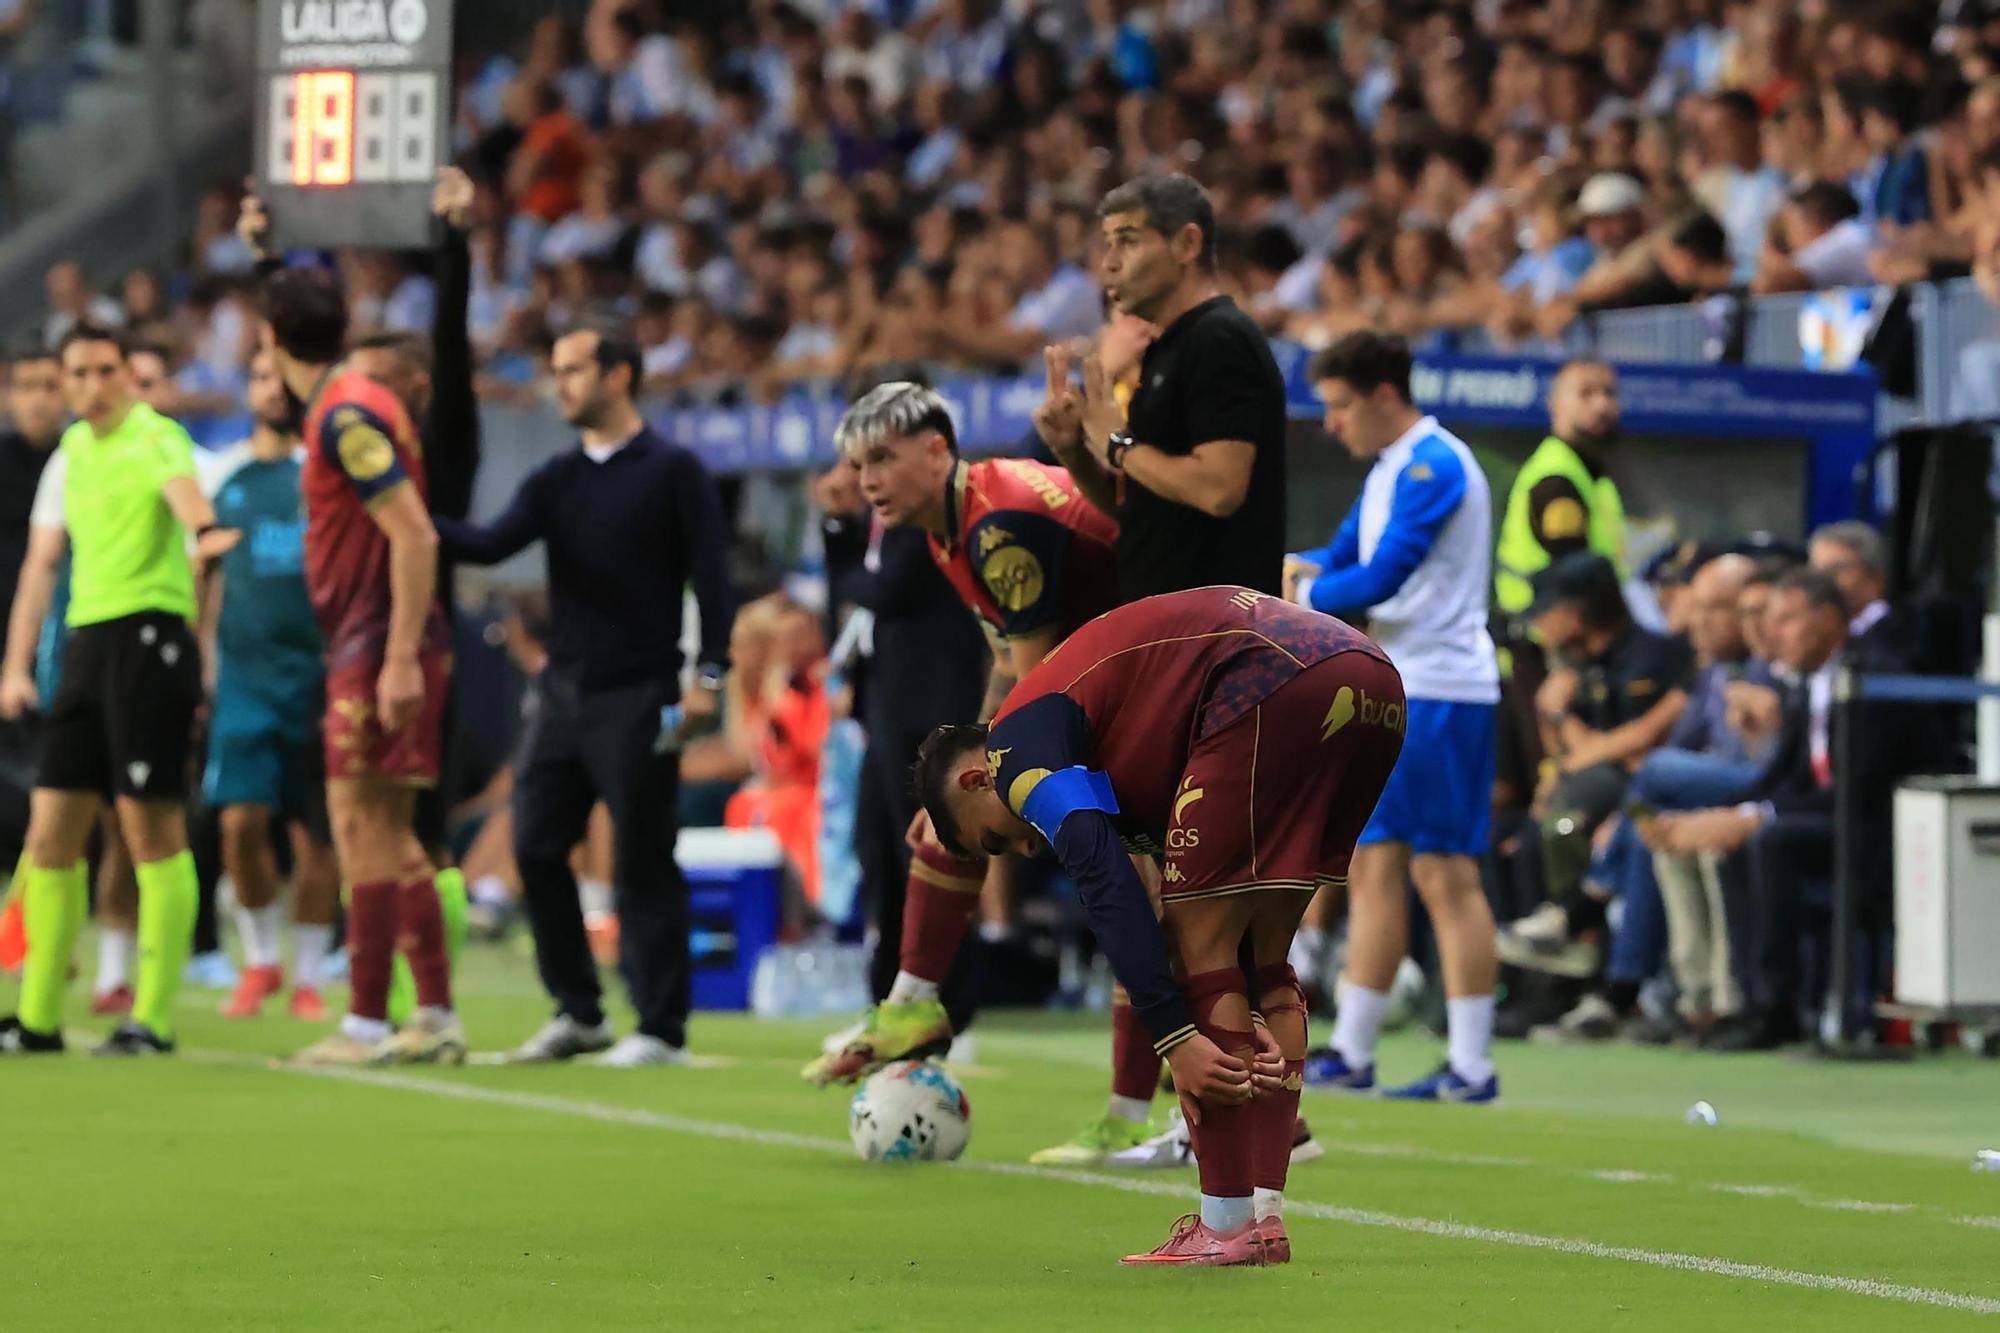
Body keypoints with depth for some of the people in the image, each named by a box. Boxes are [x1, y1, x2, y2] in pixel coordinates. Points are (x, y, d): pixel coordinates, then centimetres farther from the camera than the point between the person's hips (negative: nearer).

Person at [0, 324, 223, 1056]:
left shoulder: (155, 438, -6)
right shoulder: (73, 449, 17)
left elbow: (185, 493, -30)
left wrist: (205, 531, -53)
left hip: (149, 634, -8)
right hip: (87, 640, 8)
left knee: (152, 830, -7)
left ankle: (153, 1018, -4)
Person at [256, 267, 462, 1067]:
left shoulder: (347, 416, -15)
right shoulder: (342, 408, 15)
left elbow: (416, 535, -21)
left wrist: (401, 658, -24)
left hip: (377, 649, -10)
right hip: (367, 649, 10)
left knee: (363, 828, -8)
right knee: (389, 836, 12)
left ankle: (366, 1026, -6)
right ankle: (436, 1019, 15)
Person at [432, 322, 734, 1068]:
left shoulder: (672, 473, -2)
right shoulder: (555, 482, 12)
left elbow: (709, 573, -5)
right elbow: (491, 545, -1)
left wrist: (709, 674, -13)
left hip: (638, 698, -6)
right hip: (563, 691, 6)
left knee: (642, 862, -4)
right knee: (536, 850, 4)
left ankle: (662, 1029, 2)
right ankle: (578, 1013, 16)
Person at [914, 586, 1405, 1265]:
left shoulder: (1019, 742, 7)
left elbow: (1106, 884, -8)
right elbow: (1233, 892, 30)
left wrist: (1175, 1036, -9)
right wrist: (1260, 1012, 22)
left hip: (1273, 687, -9)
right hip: (1375, 680, 9)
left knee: (1198, 938, 2)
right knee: (1261, 950, 18)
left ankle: (1226, 1224, 2)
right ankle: (1264, 1214, 15)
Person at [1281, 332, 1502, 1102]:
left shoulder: (1434, 467, -14)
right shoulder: (1388, 470, 17)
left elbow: (1381, 579, -20)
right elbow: (1347, 558, 22)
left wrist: (1306, 593, -7)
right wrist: (1302, 569, 1)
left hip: (1439, 691, -10)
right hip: (1394, 691, 10)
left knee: (1445, 874, -9)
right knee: (1374, 868, 10)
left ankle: (1473, 1067, -7)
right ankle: (1351, 1054, 14)